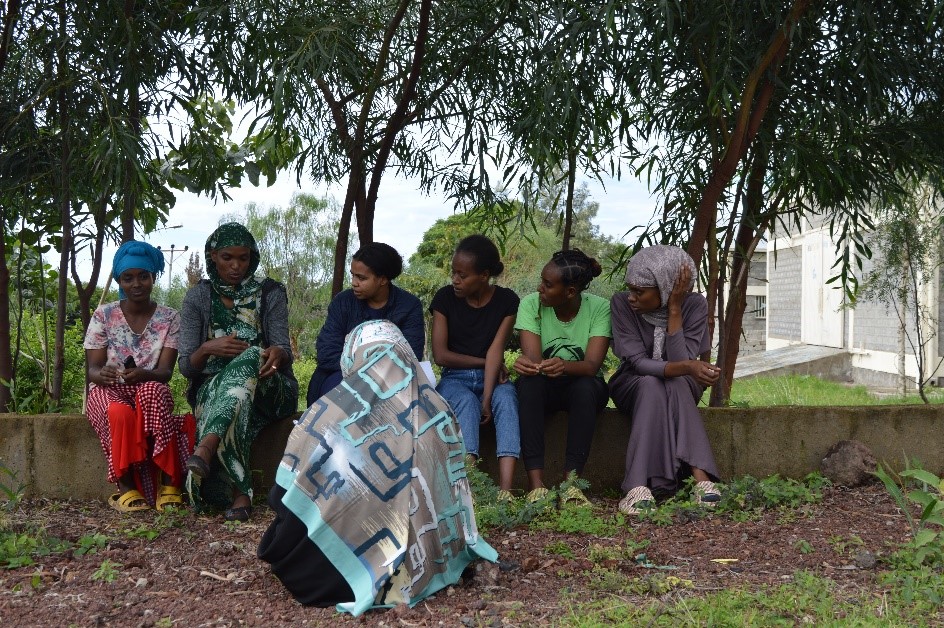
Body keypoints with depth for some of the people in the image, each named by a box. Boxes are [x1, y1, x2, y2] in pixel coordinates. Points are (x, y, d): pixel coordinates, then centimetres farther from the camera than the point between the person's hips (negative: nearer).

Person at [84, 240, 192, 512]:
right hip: (108, 391, 0)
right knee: (121, 413, -37)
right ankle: (126, 487, -22)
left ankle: (168, 484, -35)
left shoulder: (169, 319, 1)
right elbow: (93, 368, -4)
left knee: (153, 390, -37)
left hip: (150, 391, 0)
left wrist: (143, 374, -33)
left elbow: (165, 371, -9)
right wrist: (102, 374, -30)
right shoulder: (104, 315, 1)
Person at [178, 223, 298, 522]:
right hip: (213, 386, 1)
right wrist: (209, 348, -21)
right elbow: (186, 366, 2)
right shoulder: (198, 297, 7)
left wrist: (278, 353, -29)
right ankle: (240, 493, -40)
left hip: (267, 388, 0)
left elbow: (284, 351, -2)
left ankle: (205, 451, -52)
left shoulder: (270, 293, 7)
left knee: (250, 356, -37)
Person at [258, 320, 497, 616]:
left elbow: (284, 496, 0)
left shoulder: (331, 412, -10)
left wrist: (276, 548, 19)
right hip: (423, 564, 4)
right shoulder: (438, 411, -2)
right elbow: (452, 490, 9)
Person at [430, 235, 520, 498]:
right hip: (455, 379, 0)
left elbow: (496, 351, -12)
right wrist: (485, 362, -7)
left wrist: (487, 399, -23)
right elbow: (440, 355, -6)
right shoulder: (445, 298, -3)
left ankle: (506, 490, -48)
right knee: (466, 402, -34)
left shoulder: (506, 300, -2)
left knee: (506, 398, -33)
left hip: (491, 378, 0)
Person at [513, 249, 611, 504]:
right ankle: (536, 483, -39)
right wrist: (525, 365, -49)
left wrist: (564, 366, -49)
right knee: (528, 382, -34)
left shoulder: (600, 308, -15)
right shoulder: (531, 304, -12)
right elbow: (532, 357, -24)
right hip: (544, 388, 1)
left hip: (585, 387, -1)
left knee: (585, 387, -36)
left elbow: (592, 364, -27)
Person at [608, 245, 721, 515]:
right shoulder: (621, 303, -18)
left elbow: (681, 361, -25)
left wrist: (674, 309, -29)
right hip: (634, 385, 0)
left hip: (682, 387, 1)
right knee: (651, 385, -36)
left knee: (675, 384, -36)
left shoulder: (695, 305, -17)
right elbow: (638, 362, -24)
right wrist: (686, 367, -40)